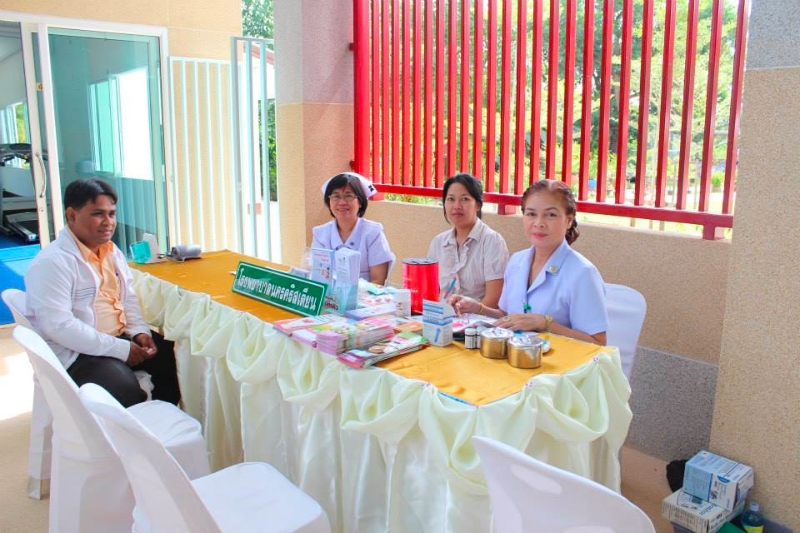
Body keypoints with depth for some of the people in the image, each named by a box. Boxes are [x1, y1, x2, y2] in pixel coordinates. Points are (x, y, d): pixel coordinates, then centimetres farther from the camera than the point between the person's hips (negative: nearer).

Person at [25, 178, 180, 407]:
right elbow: (58, 325, -24)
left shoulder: (112, 251, 10)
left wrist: (139, 331, -2)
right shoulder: (52, 262, -17)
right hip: (76, 352, -8)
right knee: (128, 391, -32)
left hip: (121, 337, 8)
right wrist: (120, 349, -22)